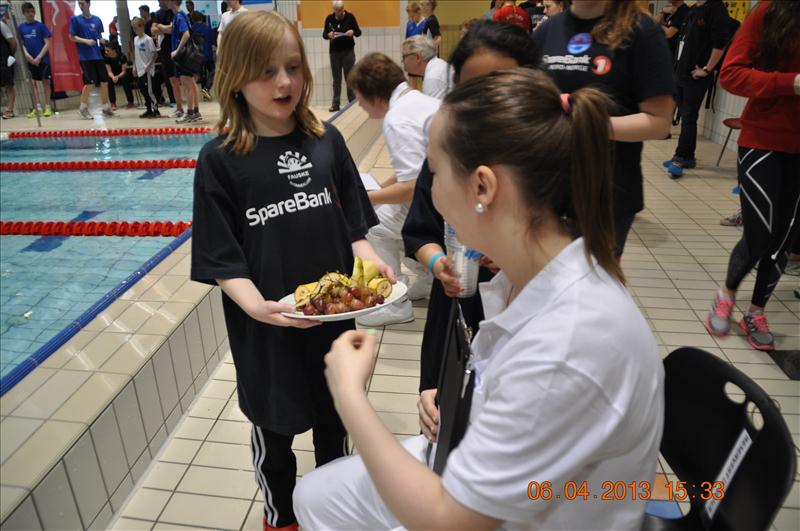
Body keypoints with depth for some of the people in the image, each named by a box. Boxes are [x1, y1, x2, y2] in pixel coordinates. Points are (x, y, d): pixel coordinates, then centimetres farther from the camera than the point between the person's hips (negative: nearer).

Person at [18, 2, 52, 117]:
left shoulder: (41, 26, -1)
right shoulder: (21, 27, 7)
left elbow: (47, 44, -5)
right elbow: (21, 44, 8)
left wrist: (39, 57, -11)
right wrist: (27, 55, -10)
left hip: (43, 59, -3)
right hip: (29, 60, 3)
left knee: (45, 82, 1)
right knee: (33, 83, 2)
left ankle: (48, 107, 8)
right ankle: (38, 108, 6)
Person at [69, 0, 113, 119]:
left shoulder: (97, 20, 9)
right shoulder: (75, 19, 0)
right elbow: (72, 37, -2)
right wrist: (86, 41, -15)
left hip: (98, 55, 4)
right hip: (85, 56, -4)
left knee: (104, 81, 3)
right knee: (89, 82, -7)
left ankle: (106, 107, 16)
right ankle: (83, 108, 7)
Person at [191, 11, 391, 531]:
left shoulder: (326, 140, -1)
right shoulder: (220, 159, -10)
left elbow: (353, 223, 5)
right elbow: (223, 260, -10)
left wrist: (371, 261, -13)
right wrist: (257, 307, -26)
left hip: (333, 316, 3)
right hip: (266, 329, -2)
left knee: (334, 418, 22)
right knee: (273, 431, 19)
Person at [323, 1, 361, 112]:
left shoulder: (350, 17, -2)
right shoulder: (329, 18, 3)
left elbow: (359, 32, 0)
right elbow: (324, 34, 6)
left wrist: (353, 32, -22)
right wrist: (328, 35, -16)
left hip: (348, 51, -2)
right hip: (334, 52, 2)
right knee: (336, 79, 5)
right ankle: (335, 104, 9)